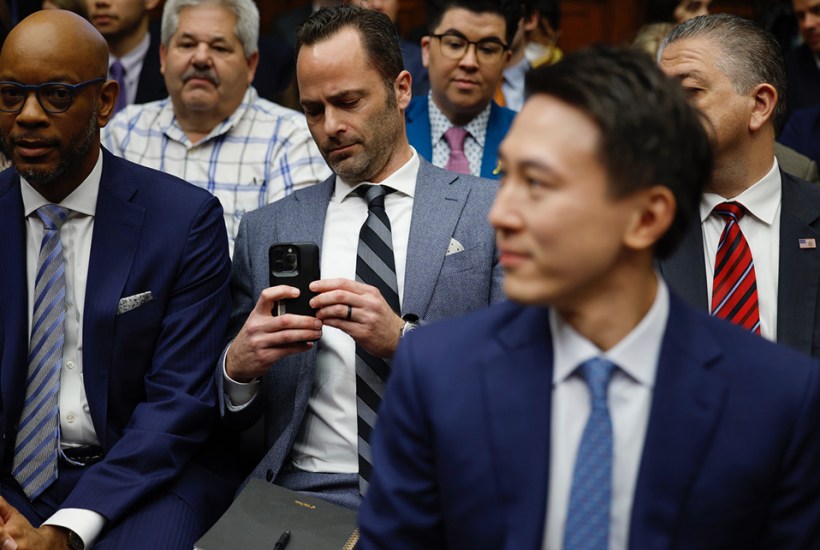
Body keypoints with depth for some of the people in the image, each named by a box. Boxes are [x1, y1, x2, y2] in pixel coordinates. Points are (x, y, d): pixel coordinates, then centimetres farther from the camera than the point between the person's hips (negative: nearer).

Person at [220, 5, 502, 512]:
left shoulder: (493, 211, 5)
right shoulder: (265, 231, 13)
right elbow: (231, 415, 15)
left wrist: (403, 338, -16)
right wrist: (237, 366, -9)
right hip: (306, 492, 2)